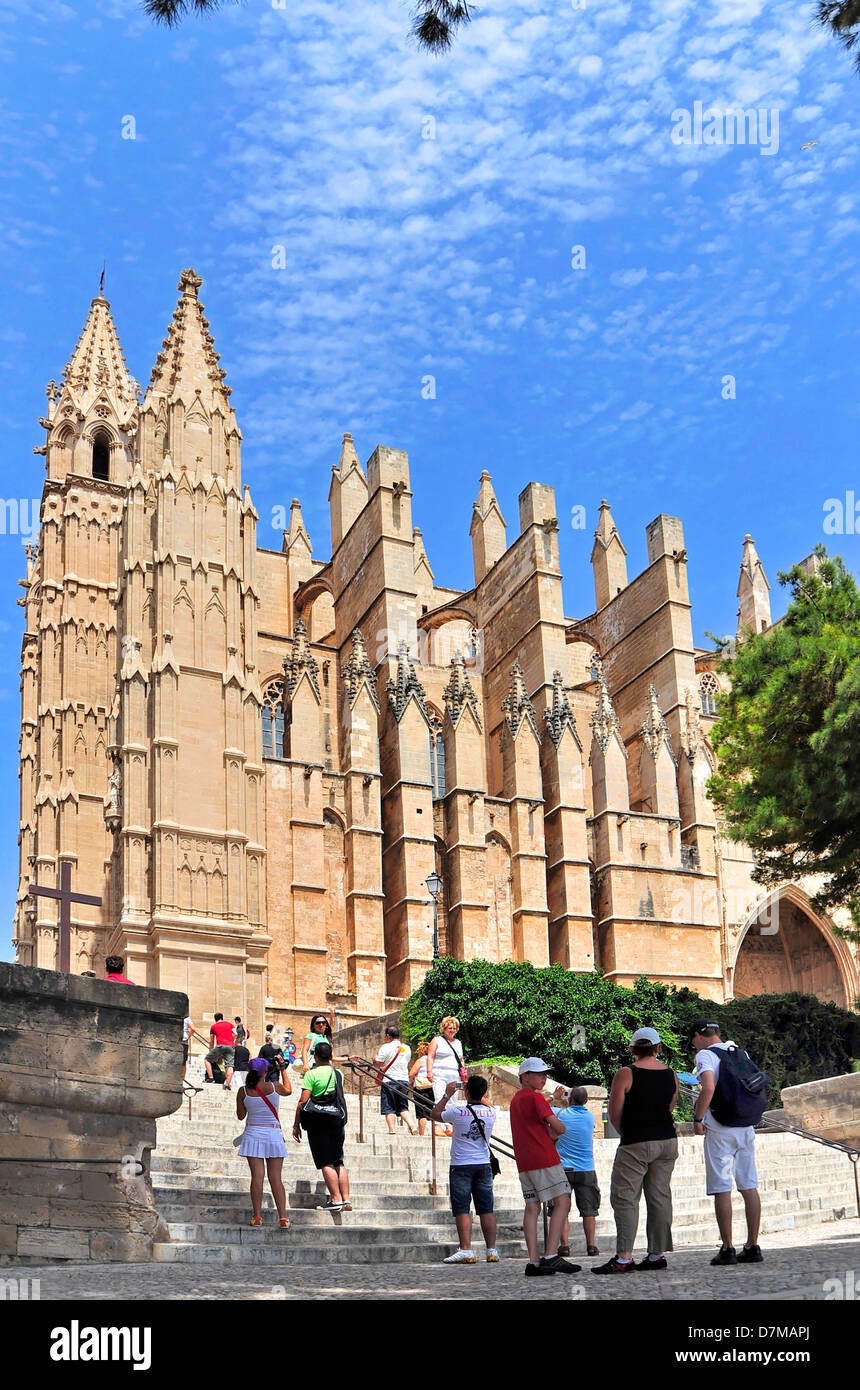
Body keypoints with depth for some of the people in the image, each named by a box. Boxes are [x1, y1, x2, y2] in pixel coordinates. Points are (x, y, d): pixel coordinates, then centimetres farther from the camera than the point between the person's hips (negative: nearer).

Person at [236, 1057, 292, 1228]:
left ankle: (257, 1216, -3)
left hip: (253, 1133, 0)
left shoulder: (243, 1091, -4)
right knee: (276, 1178, 2)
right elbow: (288, 1090, 19)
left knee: (257, 1176, 0)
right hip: (274, 1133, 0)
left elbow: (240, 1116, 7)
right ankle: (283, 1217, -1)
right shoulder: (274, 1087, -5)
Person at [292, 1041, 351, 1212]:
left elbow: (303, 1101, -11)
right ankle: (346, 1200, 7)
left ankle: (336, 1199, -7)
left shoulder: (312, 1074, -9)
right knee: (338, 1162, 10)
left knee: (326, 1163, -3)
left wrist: (296, 1125, -6)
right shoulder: (339, 1074, 8)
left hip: (318, 1123, -6)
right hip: (337, 1121, 6)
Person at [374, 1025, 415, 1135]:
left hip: (389, 1081, -5)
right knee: (403, 1107, 11)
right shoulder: (407, 1048, 9)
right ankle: (411, 1125, -8)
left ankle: (391, 1130, -2)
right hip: (404, 1080, 5)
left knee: (389, 1109, 2)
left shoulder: (386, 1047, -9)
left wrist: (375, 1058, 12)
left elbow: (378, 1063, -9)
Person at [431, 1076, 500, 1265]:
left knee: (462, 1210, -3)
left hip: (461, 1166, -4)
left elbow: (435, 1114, 6)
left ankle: (466, 1251, -9)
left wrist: (447, 1095, 14)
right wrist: (479, 1094, 28)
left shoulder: (457, 1112, -12)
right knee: (486, 1210, 6)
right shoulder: (491, 1112, 0)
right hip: (484, 1164, 4)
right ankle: (492, 1251, 5)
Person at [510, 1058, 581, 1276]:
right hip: (544, 1158, -9)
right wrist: (553, 1131, 7)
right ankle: (550, 1256, -17)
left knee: (532, 1207, 6)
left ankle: (533, 1261, -1)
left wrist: (550, 1121, 10)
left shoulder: (516, 1099, 20)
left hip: (524, 1161, 9)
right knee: (562, 1202, -7)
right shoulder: (535, 1097, -7)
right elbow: (559, 1128, -13)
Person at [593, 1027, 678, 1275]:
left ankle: (624, 1258, -8)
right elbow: (669, 1109, 12)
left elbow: (614, 1115, -7)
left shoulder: (625, 1074, -10)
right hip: (667, 1140, 6)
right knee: (660, 1197, 11)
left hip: (635, 1143, -6)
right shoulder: (671, 1075, 5)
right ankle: (657, 1255, 13)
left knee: (625, 1198, -2)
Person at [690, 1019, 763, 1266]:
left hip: (720, 1130, -6)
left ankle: (727, 1249, -3)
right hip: (746, 1128, 6)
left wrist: (698, 1119, -13)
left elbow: (708, 1089, -22)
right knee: (749, 1186, 7)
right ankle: (752, 1247, 9)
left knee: (722, 1189, -3)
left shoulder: (705, 1055, -8)